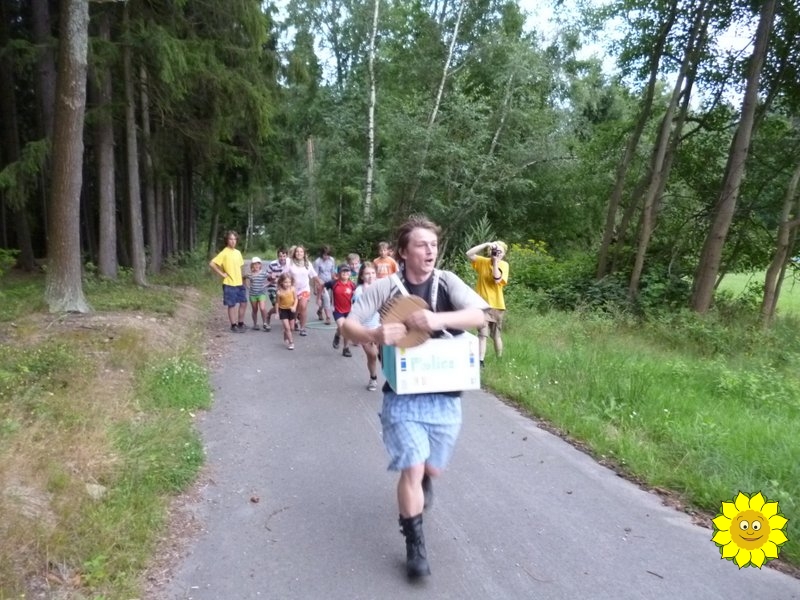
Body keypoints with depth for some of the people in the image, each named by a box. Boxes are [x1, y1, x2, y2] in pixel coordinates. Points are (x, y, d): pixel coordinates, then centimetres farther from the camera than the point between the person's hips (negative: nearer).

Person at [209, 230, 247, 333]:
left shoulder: (238, 252, 8)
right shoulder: (224, 253, -13)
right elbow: (211, 264, -19)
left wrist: (240, 276, 13)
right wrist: (221, 274, -15)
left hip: (239, 283, 7)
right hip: (229, 284, -7)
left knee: (243, 303, 11)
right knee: (232, 305, 2)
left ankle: (240, 323, 25)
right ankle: (233, 326, 14)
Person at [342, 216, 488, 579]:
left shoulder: (447, 282, -4)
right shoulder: (385, 288, -8)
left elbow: (479, 316, -16)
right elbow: (347, 325, -8)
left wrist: (438, 319, -33)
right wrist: (374, 336, -31)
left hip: (444, 395, 2)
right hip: (402, 395, -2)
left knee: (432, 467, 18)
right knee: (411, 469, -5)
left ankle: (423, 481, 57)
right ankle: (415, 547, 17)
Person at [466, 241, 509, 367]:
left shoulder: (504, 265, -3)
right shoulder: (483, 262, 1)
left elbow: (497, 279, -18)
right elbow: (469, 254, -15)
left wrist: (495, 261, -17)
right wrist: (486, 244, -19)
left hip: (496, 305, 0)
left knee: (496, 335, 14)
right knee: (482, 334, -11)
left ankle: (499, 360, 30)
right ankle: (480, 362, -12)